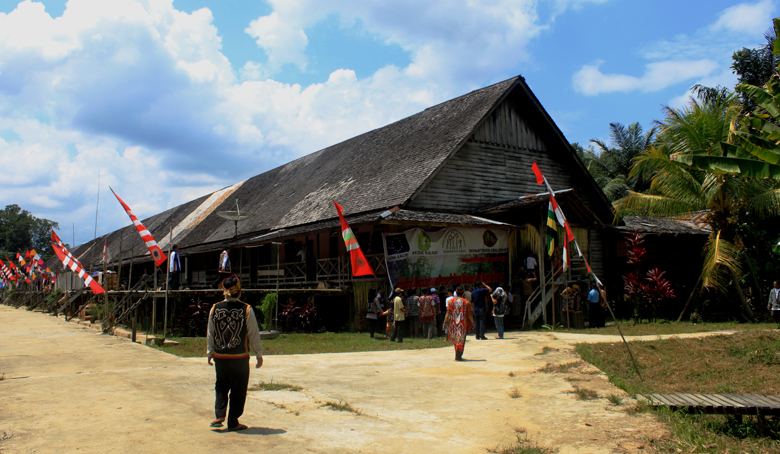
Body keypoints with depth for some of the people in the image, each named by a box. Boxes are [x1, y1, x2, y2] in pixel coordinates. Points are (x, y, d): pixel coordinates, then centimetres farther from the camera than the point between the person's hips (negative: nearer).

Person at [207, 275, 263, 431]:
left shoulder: (215, 309, 0)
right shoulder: (246, 310, -9)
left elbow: (210, 333, 8)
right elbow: (254, 334, -5)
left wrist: (210, 352, 20)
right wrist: (259, 354, 4)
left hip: (220, 357, 3)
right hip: (240, 358, -3)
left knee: (221, 386, 20)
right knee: (238, 389, 8)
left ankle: (219, 415, 8)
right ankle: (233, 422, 13)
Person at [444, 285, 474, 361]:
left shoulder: (450, 301, -1)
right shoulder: (466, 302, -3)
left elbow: (448, 313, -4)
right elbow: (469, 314, -3)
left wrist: (445, 322, -1)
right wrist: (472, 323, 5)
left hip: (453, 322, 1)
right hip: (463, 323, -1)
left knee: (454, 338, 17)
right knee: (461, 339, 5)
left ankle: (458, 354, 20)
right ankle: (458, 356, 2)